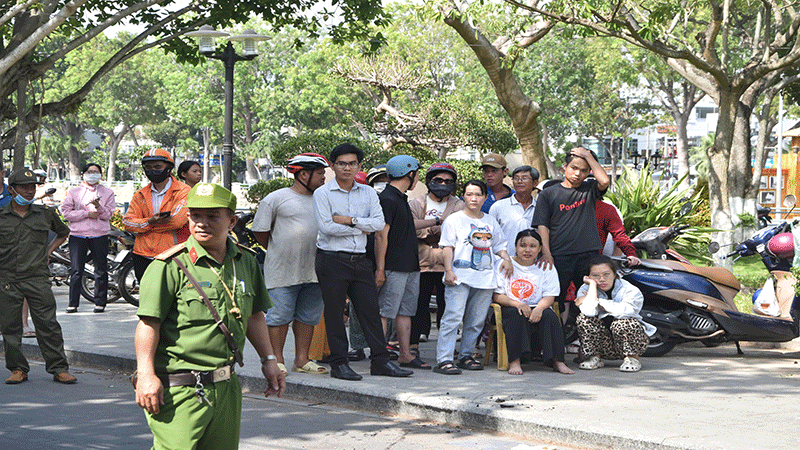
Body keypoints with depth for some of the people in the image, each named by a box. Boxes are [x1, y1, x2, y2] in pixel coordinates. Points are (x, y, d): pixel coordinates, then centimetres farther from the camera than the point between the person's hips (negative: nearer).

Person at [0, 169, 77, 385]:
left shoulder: (46, 214, 6)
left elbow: (63, 233, 24)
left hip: (38, 278, 0)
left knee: (48, 325, -2)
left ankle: (59, 369, 4)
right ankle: (18, 369, 15)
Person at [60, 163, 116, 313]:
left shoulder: (107, 193, 12)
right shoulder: (73, 192, 11)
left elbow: (108, 214, 3)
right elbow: (66, 212, 0)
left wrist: (99, 207, -17)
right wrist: (87, 213, -9)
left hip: (99, 235, 0)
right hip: (78, 235, 0)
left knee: (101, 271, 1)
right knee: (76, 271, -2)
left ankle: (100, 302, 9)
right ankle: (73, 303, 4)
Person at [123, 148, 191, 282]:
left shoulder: (183, 191, -2)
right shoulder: (140, 195, 14)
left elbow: (177, 220, -16)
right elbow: (127, 222, 3)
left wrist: (145, 225, -8)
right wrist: (149, 222, -17)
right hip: (143, 257, 5)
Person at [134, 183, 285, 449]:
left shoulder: (246, 263, 9)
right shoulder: (170, 266, -10)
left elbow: (254, 316, 21)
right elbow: (149, 323, -12)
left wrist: (268, 360, 21)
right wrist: (145, 374, -18)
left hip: (227, 387, 6)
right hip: (180, 390, -6)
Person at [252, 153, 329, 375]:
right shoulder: (276, 198, -3)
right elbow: (260, 230, 2)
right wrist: (277, 252, 7)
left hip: (313, 271, 5)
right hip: (283, 271, -5)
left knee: (308, 316, 8)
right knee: (280, 315, -3)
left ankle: (302, 359, 16)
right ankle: (277, 360, 5)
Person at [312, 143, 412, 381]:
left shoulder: (368, 192, 12)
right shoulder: (323, 193, -1)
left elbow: (379, 222, -1)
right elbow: (326, 227, -13)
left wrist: (350, 221, -11)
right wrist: (361, 227, -4)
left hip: (360, 260, 4)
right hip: (332, 260, -4)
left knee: (370, 310, 3)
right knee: (334, 313, 0)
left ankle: (380, 360, 8)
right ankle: (339, 363, 8)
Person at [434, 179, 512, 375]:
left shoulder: (490, 221, 19)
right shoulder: (454, 219, 5)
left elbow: (499, 244, 24)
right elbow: (448, 247, -1)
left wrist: (506, 258, 5)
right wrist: (448, 271, -11)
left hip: (485, 277, 5)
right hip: (460, 276, -5)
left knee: (477, 320, 5)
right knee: (453, 317, -13)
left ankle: (465, 356, 17)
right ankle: (443, 360, -15)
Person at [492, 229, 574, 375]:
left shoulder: (547, 267, 11)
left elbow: (549, 297, 1)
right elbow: (497, 296, -2)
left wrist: (539, 308, -24)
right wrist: (517, 304, -21)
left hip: (537, 309, 2)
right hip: (510, 308, -2)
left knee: (550, 316, -30)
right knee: (517, 315, -35)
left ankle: (557, 361, -30)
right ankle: (514, 361, -37)